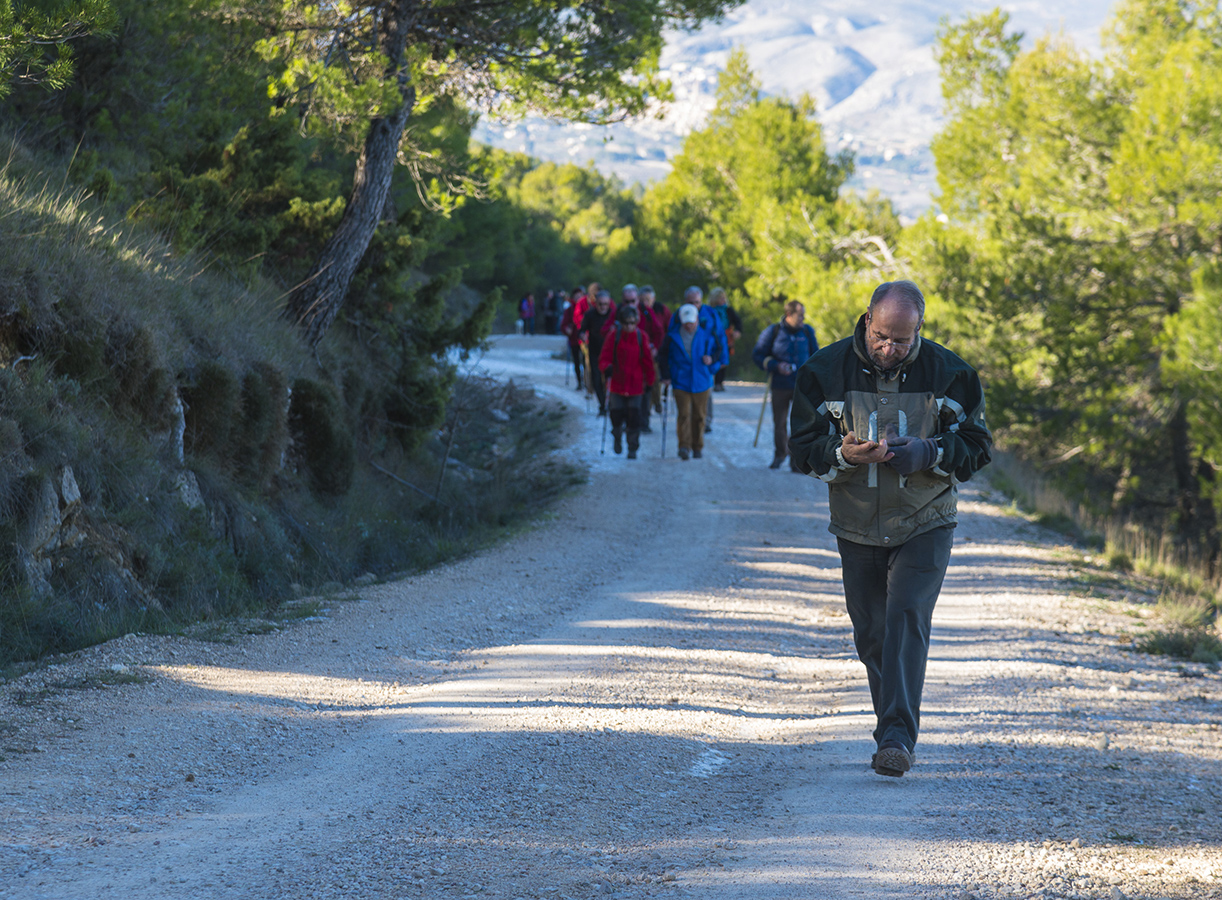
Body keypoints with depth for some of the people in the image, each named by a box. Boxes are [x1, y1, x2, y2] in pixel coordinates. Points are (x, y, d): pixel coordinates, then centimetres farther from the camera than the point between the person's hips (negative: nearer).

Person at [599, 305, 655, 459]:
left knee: (634, 417, -4)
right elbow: (604, 357, -4)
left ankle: (633, 449, 7)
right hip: (616, 384, 0)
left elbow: (647, 360, 8)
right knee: (616, 415, 2)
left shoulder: (641, 336, 0)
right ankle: (617, 439, 31)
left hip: (635, 384, 0)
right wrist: (607, 367, -25)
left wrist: (649, 381, 9)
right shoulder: (614, 335, -3)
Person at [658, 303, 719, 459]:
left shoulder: (706, 337, 2)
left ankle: (698, 447, 19)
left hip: (701, 383, 1)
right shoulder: (673, 337, 1)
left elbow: (718, 352, 14)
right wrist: (666, 375, 2)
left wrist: (711, 360, -7)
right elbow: (663, 356, 10)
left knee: (698, 416, 7)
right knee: (683, 414, -13)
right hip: (681, 383, -1)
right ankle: (684, 446, -17)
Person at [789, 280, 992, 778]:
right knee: (871, 632, 8)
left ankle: (898, 736, -21)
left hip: (924, 525, -2)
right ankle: (894, 732, 24)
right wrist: (843, 454, -23)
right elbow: (803, 445, -2)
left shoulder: (947, 373, -7)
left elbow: (976, 445, -1)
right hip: (857, 526, 2)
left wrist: (928, 453, -21)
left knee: (906, 618, -17)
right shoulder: (827, 370, -5)